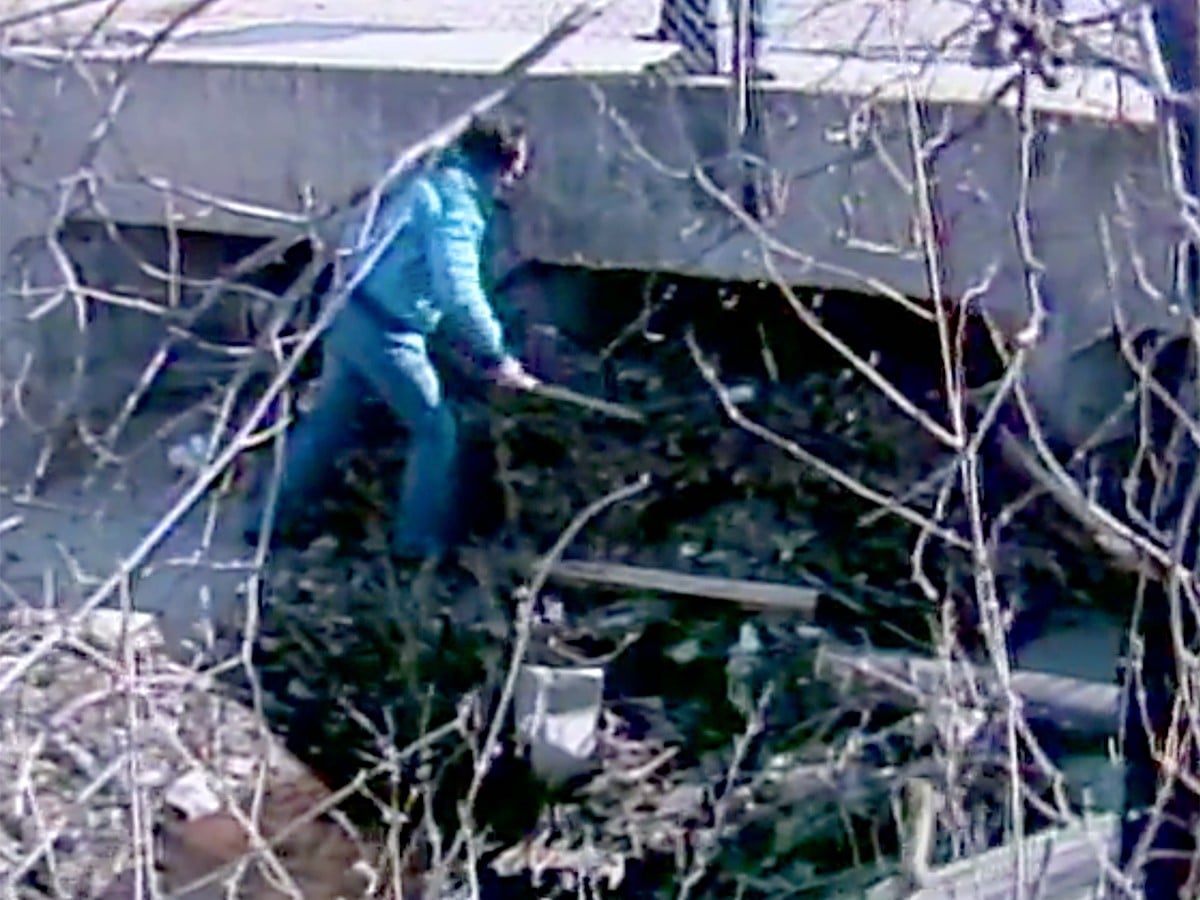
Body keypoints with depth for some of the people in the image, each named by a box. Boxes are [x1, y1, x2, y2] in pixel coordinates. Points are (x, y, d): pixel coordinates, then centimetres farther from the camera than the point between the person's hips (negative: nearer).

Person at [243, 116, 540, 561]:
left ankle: (268, 520, 26)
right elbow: (459, 292, -26)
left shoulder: (433, 182, 13)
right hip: (386, 331, -9)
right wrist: (496, 357, -18)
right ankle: (419, 541, 14)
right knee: (437, 430, 6)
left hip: (350, 314, 9)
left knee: (326, 420, 19)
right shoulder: (458, 202, -17)